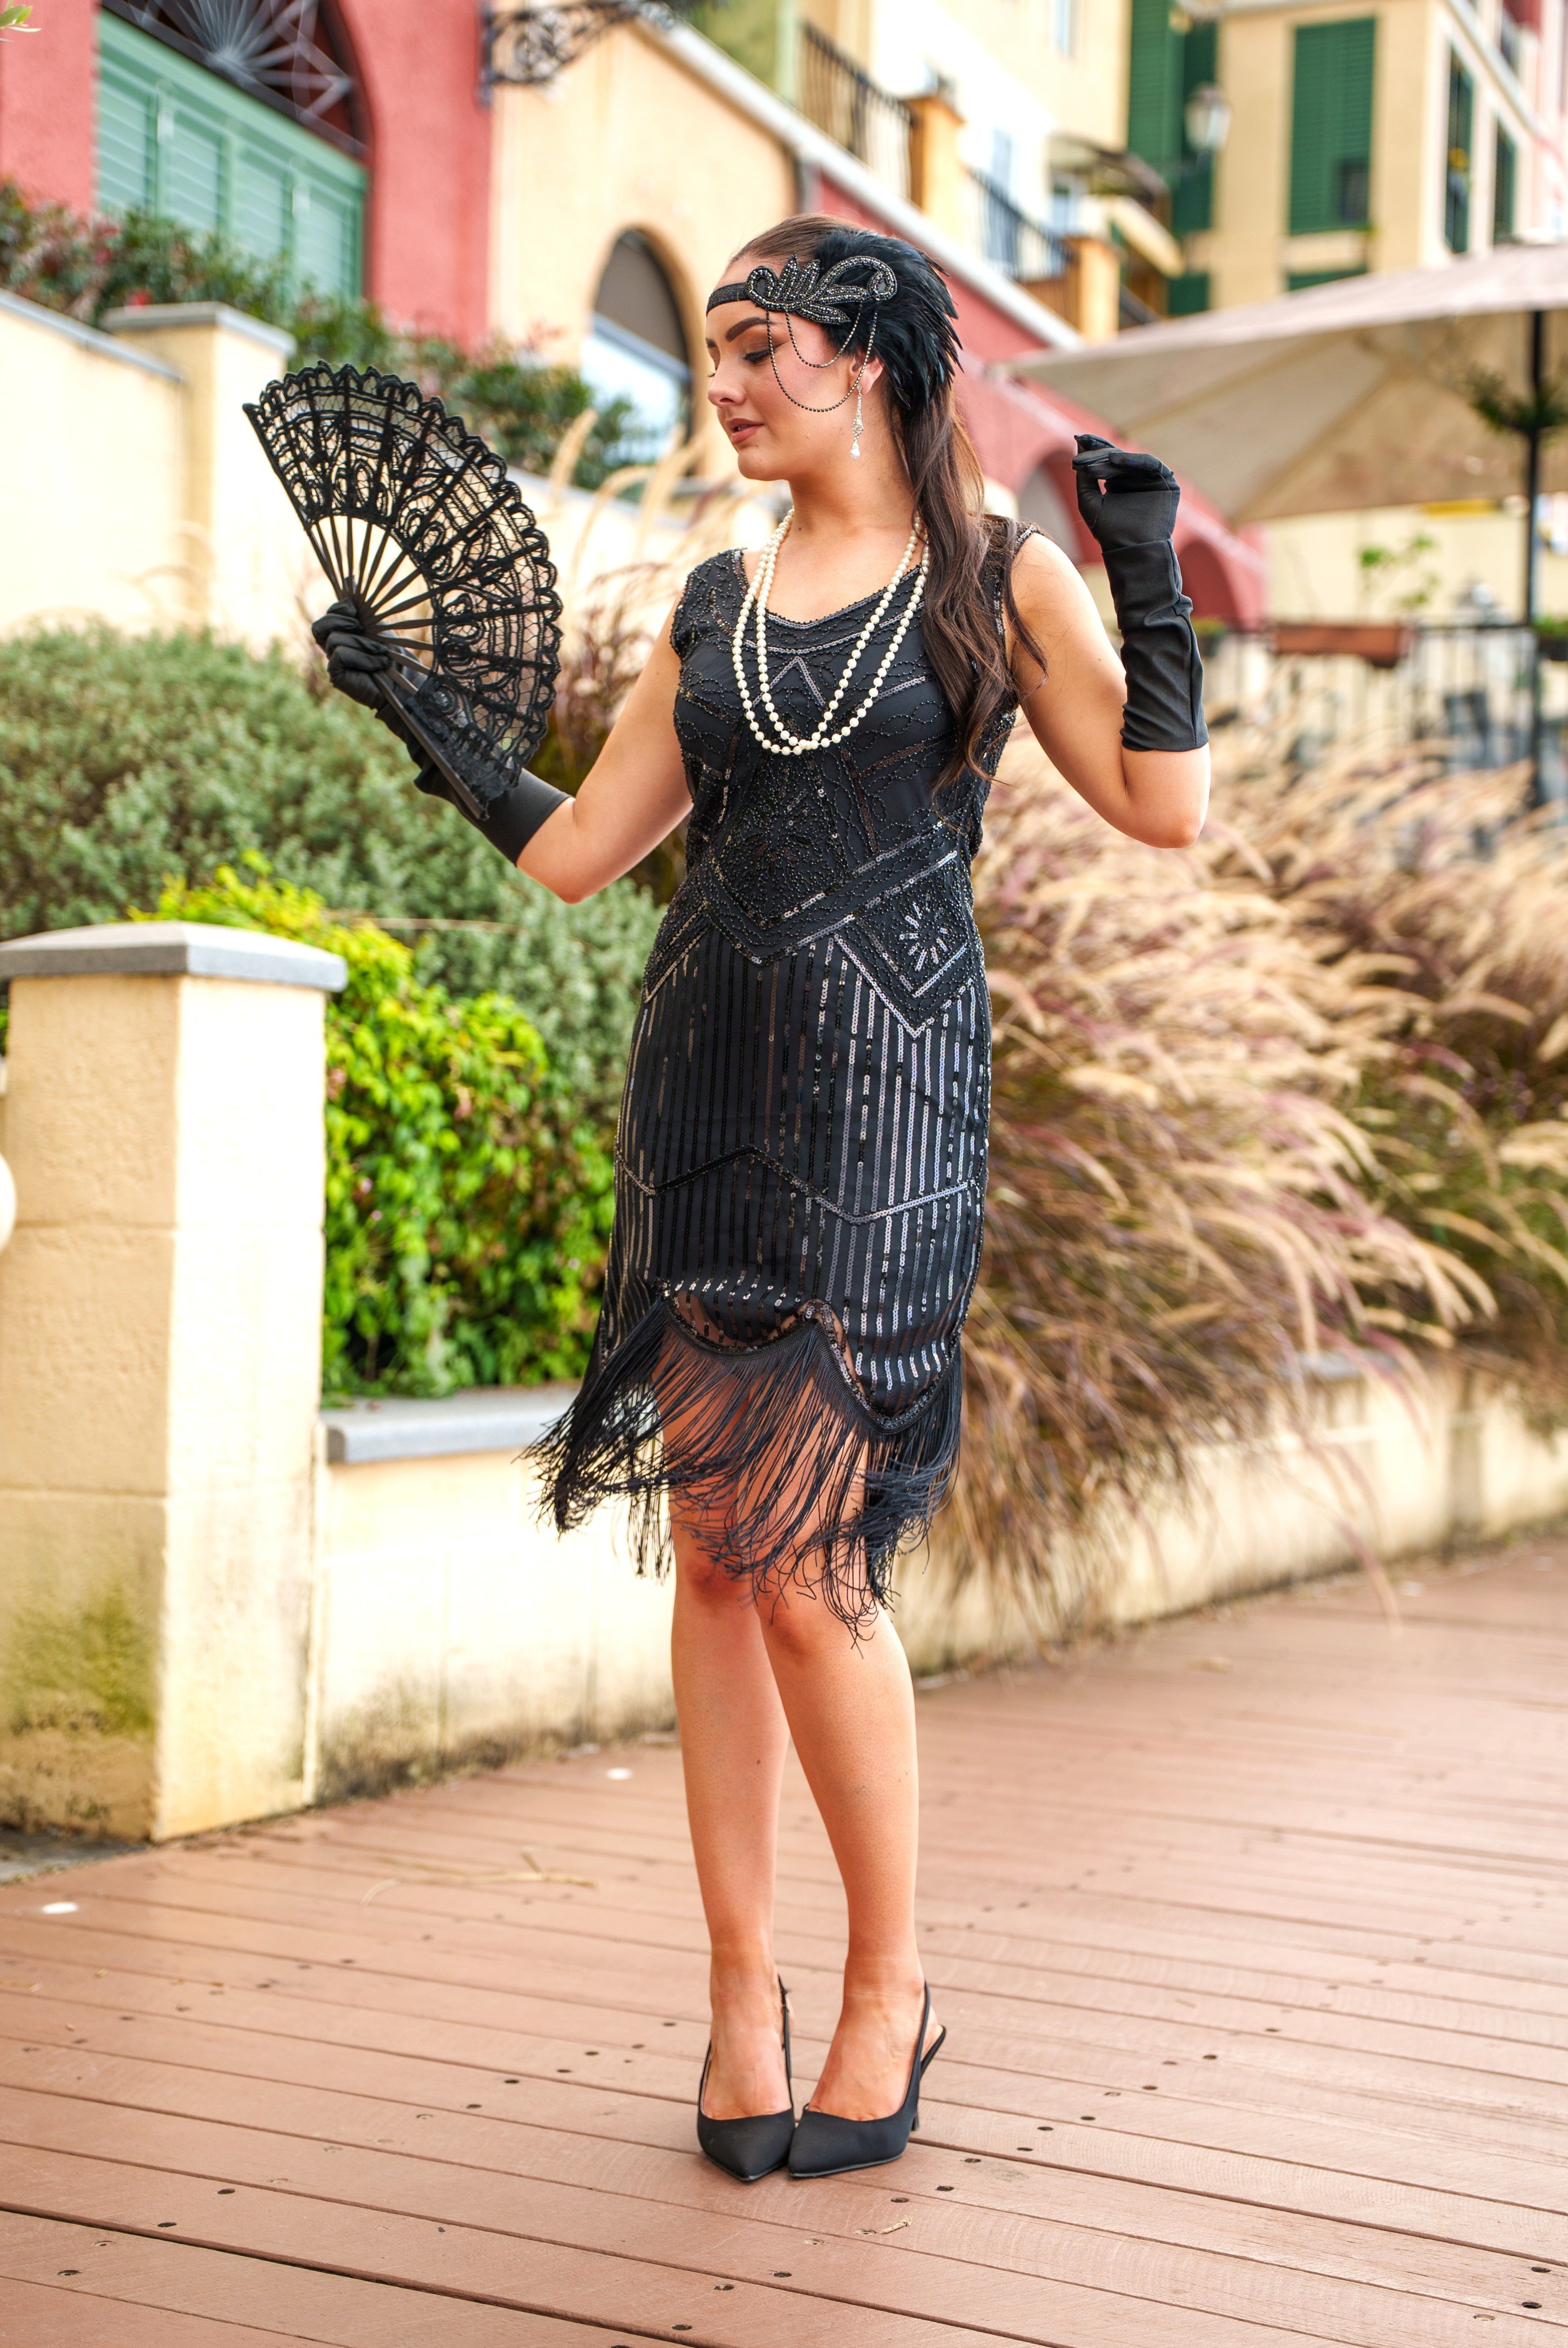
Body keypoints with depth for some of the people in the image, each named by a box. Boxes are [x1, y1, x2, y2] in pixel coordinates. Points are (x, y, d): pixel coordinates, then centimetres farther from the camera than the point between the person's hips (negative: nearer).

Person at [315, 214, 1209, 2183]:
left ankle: (889, 1984, 9)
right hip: (703, 1080, 5)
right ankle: (744, 1988, 15)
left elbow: (1164, 805, -3)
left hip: (885, 1087, -4)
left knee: (807, 1555, -10)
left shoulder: (995, 577, 6)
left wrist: (1145, 576, -7)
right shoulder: (715, 604, 16)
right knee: (709, 1538, 3)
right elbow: (574, 850, 17)